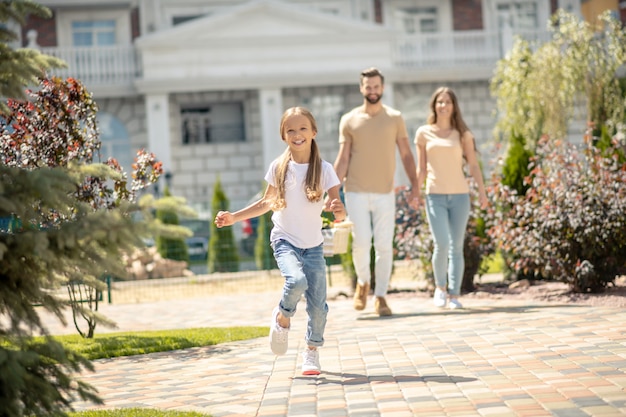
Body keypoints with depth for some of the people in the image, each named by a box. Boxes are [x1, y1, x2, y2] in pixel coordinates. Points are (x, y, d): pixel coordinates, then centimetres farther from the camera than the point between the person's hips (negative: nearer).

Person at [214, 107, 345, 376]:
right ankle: (283, 318, 0)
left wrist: (338, 210, -34)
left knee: (317, 305, -1)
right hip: (285, 241, -1)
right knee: (297, 281, -30)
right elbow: (267, 202, 14)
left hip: (313, 245, 1)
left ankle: (312, 352, 22)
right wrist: (234, 217, 9)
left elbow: (339, 212, -11)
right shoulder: (279, 168, -1)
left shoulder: (324, 169, -6)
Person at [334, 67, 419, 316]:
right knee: (361, 242, -9)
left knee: (384, 246, -1)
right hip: (356, 193, -1)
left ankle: (380, 296, 8)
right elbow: (342, 159, 2)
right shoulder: (349, 120, 4)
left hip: (385, 193, 1)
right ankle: (363, 282, 18)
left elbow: (406, 155, 7)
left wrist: (414, 186, -2)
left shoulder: (395, 118, 6)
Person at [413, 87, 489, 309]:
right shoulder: (424, 133, 6)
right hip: (435, 195, -1)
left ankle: (454, 295, 6)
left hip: (459, 194, 1)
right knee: (441, 244, -14)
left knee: (456, 247, 0)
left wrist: (482, 191, -4)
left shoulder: (462, 134, 7)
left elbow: (473, 165, 5)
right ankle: (440, 287, 8)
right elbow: (421, 168, 10)